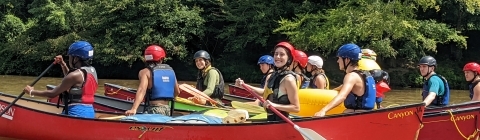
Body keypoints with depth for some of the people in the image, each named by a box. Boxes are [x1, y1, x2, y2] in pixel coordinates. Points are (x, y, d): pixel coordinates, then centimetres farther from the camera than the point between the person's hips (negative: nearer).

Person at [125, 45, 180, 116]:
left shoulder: (145, 72, -2)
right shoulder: (170, 70, 13)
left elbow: (142, 90, -19)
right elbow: (177, 92, 19)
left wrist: (134, 109, -30)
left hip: (153, 110, -5)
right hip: (168, 110, 5)